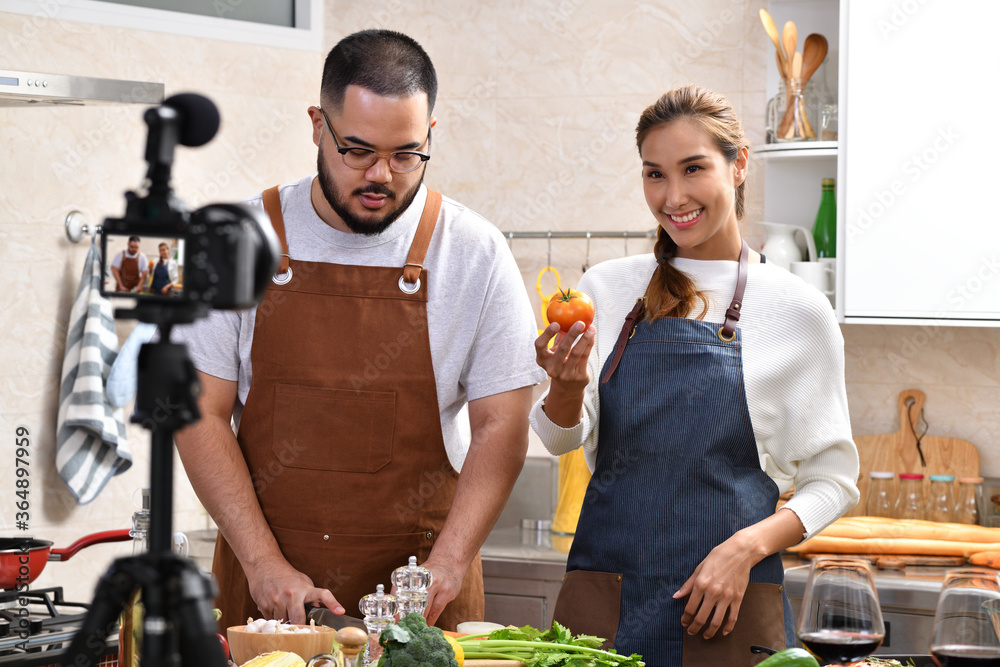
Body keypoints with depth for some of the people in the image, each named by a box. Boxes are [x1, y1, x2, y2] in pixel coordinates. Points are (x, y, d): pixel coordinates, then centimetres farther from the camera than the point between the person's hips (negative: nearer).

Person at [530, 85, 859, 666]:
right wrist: (567, 384, -21)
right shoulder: (606, 287, 6)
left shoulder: (799, 310, -1)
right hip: (600, 594, 2)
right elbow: (563, 438, 0)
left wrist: (747, 547, -12)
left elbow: (833, 481, 3)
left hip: (729, 612, -2)